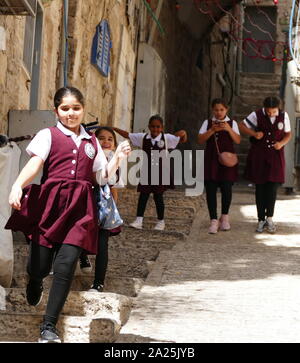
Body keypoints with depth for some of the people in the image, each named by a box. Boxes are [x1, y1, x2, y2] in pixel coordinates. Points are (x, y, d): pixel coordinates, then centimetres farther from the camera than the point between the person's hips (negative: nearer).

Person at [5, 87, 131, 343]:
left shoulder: (92, 142, 20)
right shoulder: (48, 135, 8)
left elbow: (101, 177, 23)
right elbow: (34, 164, -7)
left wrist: (117, 158, 8)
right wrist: (18, 185, -25)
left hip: (79, 208, 2)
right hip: (49, 203, -2)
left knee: (66, 265, -11)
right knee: (39, 267, -3)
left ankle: (49, 326, -3)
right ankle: (35, 284, 38)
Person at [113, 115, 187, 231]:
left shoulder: (167, 138, -1)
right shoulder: (143, 138, 3)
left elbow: (183, 140, 5)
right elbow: (127, 135, 9)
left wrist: (183, 133, -17)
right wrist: (114, 129, 3)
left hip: (161, 172, -2)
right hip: (146, 172, 2)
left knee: (158, 196, 3)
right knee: (143, 195, -1)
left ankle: (161, 221, 16)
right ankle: (139, 220, 0)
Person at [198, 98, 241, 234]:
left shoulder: (232, 123, 7)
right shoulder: (208, 123, 7)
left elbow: (238, 140, -3)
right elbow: (200, 139, -3)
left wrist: (229, 129, -17)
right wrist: (212, 130, -15)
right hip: (211, 160, 0)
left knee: (226, 188, -4)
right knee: (210, 189, -4)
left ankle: (225, 217, 18)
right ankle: (214, 220, 1)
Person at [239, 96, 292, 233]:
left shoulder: (284, 116, -2)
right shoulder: (257, 115, -8)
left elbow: (288, 134, 8)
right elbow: (242, 125, 1)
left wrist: (282, 143, -12)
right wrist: (254, 134, -15)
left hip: (275, 155, 1)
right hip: (258, 155, -1)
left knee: (273, 186, -6)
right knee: (260, 187, 3)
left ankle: (269, 218, 7)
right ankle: (261, 220, 12)